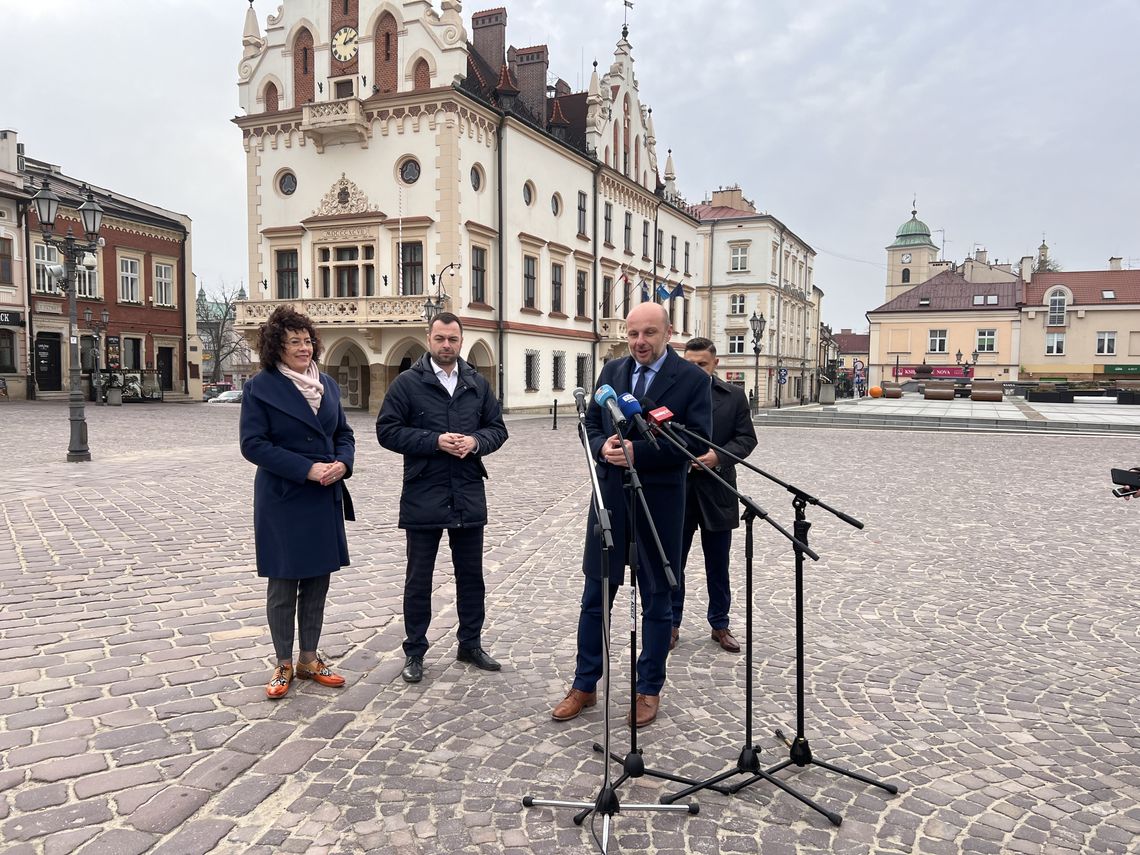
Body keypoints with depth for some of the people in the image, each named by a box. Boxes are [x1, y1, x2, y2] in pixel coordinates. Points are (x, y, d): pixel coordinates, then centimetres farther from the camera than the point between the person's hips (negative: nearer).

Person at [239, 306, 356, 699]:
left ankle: (309, 659, 26)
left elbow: (344, 434, 13)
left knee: (317, 581, 12)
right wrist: (306, 468, -19)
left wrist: (343, 463, -9)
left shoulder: (327, 384, 9)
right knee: (283, 584, 5)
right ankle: (283, 665, 20)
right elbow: (253, 444, -13)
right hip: (282, 500, -5)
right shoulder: (260, 387, -8)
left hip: (325, 499, 5)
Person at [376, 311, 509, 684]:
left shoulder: (478, 384, 9)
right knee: (418, 579, 7)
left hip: (469, 495, 4)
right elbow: (387, 430, -7)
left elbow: (497, 428, 11)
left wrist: (476, 442, -10)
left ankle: (471, 643, 30)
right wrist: (435, 441, -17)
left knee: (471, 575, 14)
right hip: (423, 496, -3)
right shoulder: (407, 383, -3)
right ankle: (414, 651, 21)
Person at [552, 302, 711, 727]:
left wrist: (637, 451, -22)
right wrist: (603, 445, -11)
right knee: (595, 595, 11)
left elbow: (697, 440, -14)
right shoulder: (611, 371, 8)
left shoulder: (692, 379, -6)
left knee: (657, 600, 10)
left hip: (659, 501, -4)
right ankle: (585, 685, 26)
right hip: (609, 497, 4)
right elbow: (590, 423, 13)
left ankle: (649, 690, 26)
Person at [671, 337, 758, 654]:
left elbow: (747, 438, 1)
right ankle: (671, 623, 21)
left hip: (716, 491, 1)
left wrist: (719, 455, -16)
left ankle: (720, 624, 26)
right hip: (677, 491, -1)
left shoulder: (734, 396, 3)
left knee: (718, 565, 12)